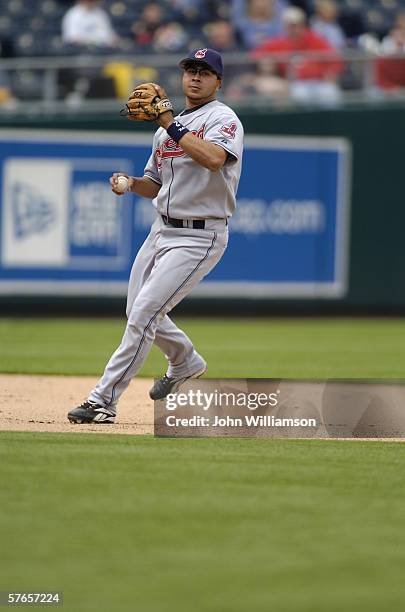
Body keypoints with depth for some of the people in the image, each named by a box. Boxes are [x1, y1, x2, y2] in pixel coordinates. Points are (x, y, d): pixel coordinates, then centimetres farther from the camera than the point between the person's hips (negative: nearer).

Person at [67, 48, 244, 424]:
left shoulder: (223, 119, -9)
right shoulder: (166, 127, 15)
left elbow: (213, 158, -31)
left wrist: (171, 125, -29)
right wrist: (130, 183, 0)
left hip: (199, 237, -9)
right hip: (162, 230, 9)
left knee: (143, 313, -16)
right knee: (138, 312, 16)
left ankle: (104, 400, -13)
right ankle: (185, 363, 43)